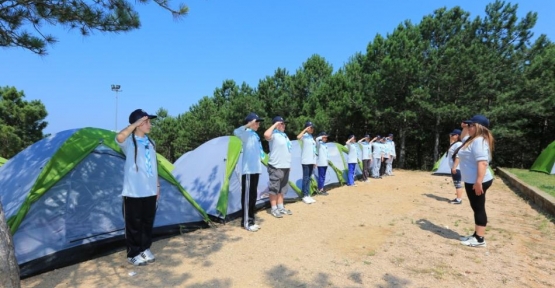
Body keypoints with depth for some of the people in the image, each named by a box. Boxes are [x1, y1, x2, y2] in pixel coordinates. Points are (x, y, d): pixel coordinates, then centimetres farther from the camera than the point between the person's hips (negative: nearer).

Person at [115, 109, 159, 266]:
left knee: (148, 222, 15)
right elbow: (119, 137, -37)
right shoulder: (129, 142, -10)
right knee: (134, 224, 6)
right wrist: (136, 123, -27)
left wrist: (157, 185, 15)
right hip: (133, 192, -6)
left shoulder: (150, 142, 10)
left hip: (150, 191, 6)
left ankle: (145, 249, 30)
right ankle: (133, 254, 21)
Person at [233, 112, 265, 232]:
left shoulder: (255, 135, 18)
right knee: (247, 196, -2)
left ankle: (251, 220, 23)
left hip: (255, 169, 9)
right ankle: (246, 222, 7)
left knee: (253, 196, 13)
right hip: (248, 170, -9)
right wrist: (248, 125, -34)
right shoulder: (246, 133, -8)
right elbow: (236, 132, -33)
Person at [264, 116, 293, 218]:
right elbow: (266, 135, -36)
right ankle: (274, 209, 9)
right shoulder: (274, 134, -11)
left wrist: (288, 164, 21)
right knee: (274, 188, -1)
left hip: (285, 166, 9)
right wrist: (275, 125, -23)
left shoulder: (284, 135, 16)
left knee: (282, 189, 16)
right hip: (276, 167, -9)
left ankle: (281, 207, 26)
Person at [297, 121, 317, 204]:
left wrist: (314, 161, 17)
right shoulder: (304, 136, -7)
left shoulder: (312, 137, 17)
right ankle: (305, 196, 0)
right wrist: (305, 130, -24)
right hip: (306, 161, -8)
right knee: (306, 178, -6)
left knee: (309, 178, 11)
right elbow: (298, 137, -33)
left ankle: (308, 195, 17)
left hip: (311, 161, 8)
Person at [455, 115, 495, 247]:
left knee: (479, 208, -2)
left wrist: (479, 182, -30)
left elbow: (482, 162, -27)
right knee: (476, 208, 15)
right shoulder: (473, 140, 13)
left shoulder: (479, 141, -19)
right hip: (471, 181, 10)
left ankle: (480, 239, 6)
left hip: (477, 182, -10)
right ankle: (476, 235, 24)